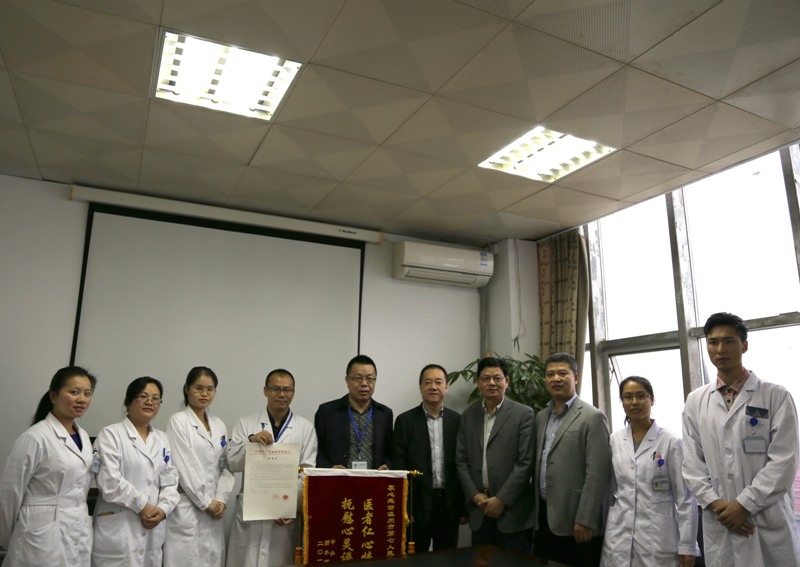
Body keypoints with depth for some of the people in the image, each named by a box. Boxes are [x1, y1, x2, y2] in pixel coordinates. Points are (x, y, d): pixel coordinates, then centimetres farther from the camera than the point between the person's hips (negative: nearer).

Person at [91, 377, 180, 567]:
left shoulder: (162, 439, 13)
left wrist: (163, 509, -7)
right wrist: (143, 506, -11)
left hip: (152, 529, 5)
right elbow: (109, 481, -15)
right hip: (118, 529, -5)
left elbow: (170, 481, 10)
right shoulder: (110, 434, -5)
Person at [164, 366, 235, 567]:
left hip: (214, 509, 5)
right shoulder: (178, 421, -7)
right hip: (186, 509, -5)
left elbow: (226, 467, 10)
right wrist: (206, 502, -9)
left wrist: (221, 500, -2)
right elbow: (183, 468, -12)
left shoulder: (219, 425, 11)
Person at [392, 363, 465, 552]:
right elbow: (398, 466, -5)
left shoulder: (457, 420, 4)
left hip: (449, 504, 2)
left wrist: (464, 507, 4)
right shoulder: (405, 421, -4)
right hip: (417, 504, -2)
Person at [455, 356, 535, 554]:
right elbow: (461, 461, 7)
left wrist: (502, 500, -12)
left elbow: (525, 462, -10)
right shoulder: (468, 416, 8)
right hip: (479, 508, 4)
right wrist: (475, 495, -5)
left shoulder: (524, 414, -4)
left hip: (512, 510, -4)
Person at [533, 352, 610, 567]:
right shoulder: (541, 417, 11)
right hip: (544, 517, 6)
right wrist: (535, 513, 11)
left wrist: (585, 521, -18)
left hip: (574, 520, -6)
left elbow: (597, 474, -15)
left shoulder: (592, 417, -10)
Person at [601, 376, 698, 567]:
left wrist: (687, 546, -5)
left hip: (658, 538, -3)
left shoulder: (670, 442, -5)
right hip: (618, 537, 3)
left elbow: (685, 498, -4)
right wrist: (599, 530, 10)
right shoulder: (614, 440, 4)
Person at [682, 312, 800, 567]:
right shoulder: (695, 402, 6)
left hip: (768, 521, -2)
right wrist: (715, 503, -8)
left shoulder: (776, 396, -1)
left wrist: (744, 504, -12)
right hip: (718, 523, 2)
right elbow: (692, 462, 5)